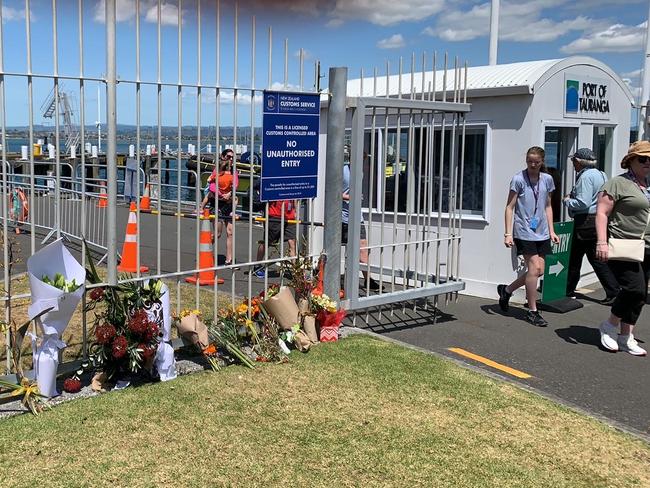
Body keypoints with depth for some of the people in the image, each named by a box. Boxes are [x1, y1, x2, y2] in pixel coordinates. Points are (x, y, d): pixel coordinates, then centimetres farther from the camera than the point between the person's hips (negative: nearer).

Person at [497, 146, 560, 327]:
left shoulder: (547, 179, 10)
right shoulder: (519, 179, -6)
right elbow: (510, 207, -5)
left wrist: (551, 230, 13)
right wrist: (508, 233, -10)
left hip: (541, 232, 6)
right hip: (524, 231, -6)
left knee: (539, 270, 3)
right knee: (534, 267, -10)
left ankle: (506, 290, 24)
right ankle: (532, 311, 2)